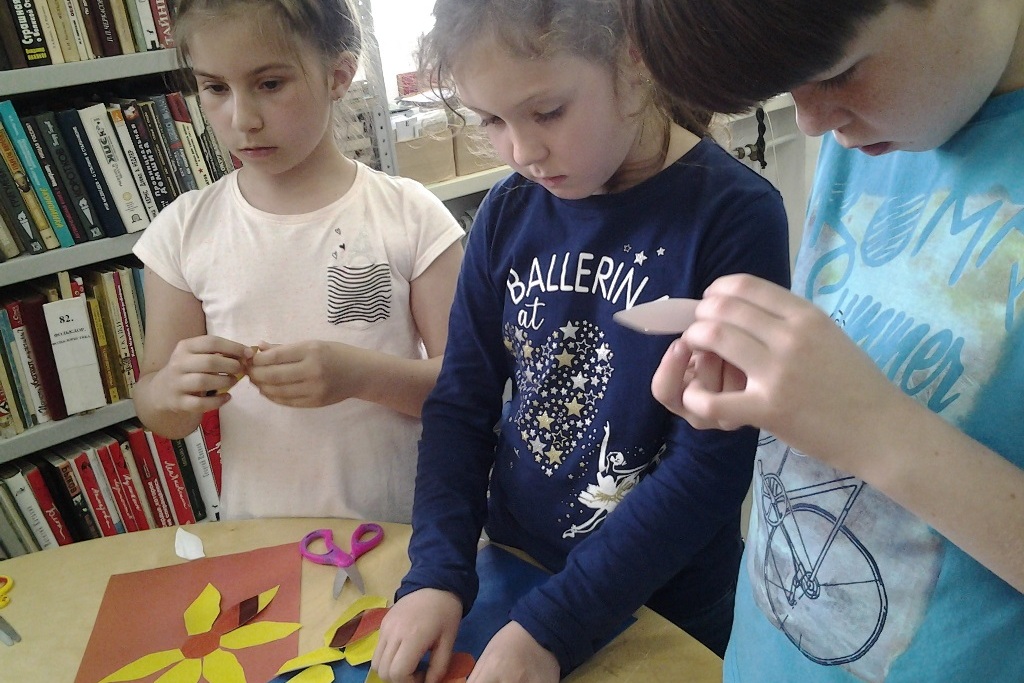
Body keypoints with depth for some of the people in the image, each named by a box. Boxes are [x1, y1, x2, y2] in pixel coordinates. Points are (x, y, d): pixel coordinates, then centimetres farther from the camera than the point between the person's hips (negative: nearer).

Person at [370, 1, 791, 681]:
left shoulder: (734, 215, -19)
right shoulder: (508, 213, -6)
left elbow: (713, 460, -21)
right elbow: (461, 403, -2)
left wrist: (554, 624, -21)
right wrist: (437, 573, -13)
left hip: (669, 606, -3)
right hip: (509, 575, 4)